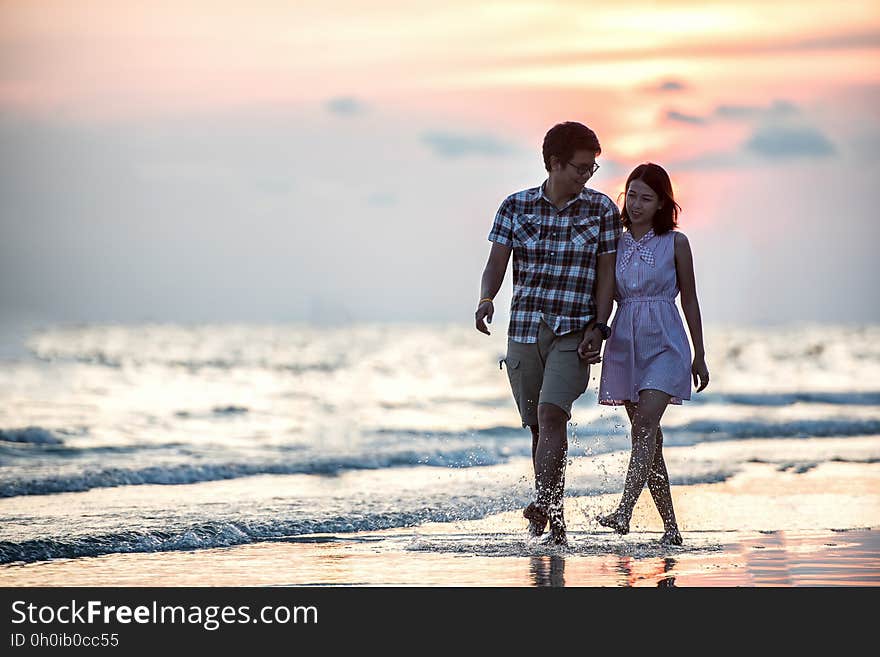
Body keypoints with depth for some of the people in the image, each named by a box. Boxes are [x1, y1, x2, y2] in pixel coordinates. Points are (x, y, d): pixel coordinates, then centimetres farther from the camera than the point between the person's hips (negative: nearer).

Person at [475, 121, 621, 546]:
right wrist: (486, 299, -18)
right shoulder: (516, 206, 4)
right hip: (524, 330, 2)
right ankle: (554, 521, 16)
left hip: (574, 333, -2)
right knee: (539, 426, 6)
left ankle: (543, 504, -30)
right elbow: (497, 263, 2)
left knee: (551, 413, -21)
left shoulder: (601, 210, 2)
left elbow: (606, 274, 2)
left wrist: (597, 327, -9)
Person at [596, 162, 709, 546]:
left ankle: (624, 511, -32)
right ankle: (670, 526, 11)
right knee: (646, 436, 4)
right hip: (625, 343, 4)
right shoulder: (616, 244, 9)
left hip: (664, 344, -4)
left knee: (646, 423, -21)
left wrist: (699, 356, 6)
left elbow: (689, 301, 5)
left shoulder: (675, 244, 1)